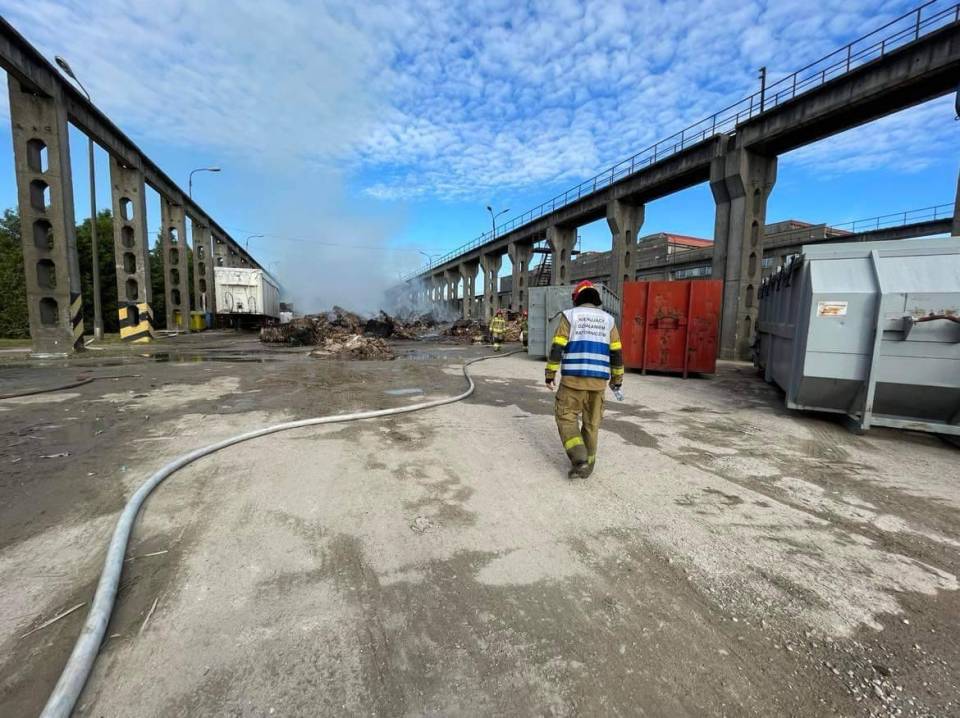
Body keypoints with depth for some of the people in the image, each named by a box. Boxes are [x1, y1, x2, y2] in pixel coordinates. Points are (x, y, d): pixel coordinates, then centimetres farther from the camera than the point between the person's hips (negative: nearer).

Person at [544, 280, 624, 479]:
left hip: (574, 378, -3)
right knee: (591, 422, 14)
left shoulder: (570, 315, -1)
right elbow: (616, 353, 9)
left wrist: (550, 374, 1)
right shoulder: (608, 319, 10)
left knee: (566, 417, 8)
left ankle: (579, 459, -8)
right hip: (598, 380, 4)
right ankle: (587, 465, 19)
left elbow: (557, 348, -6)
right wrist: (617, 379, 19)